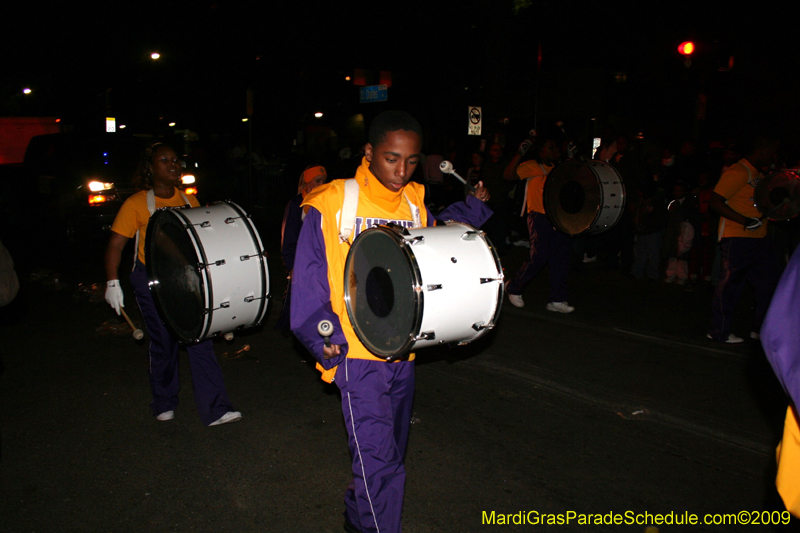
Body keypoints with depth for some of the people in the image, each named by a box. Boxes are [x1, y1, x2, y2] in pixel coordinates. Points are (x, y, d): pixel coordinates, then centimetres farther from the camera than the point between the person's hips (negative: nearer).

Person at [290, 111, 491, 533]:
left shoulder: (415, 205, 6)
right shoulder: (332, 205, -10)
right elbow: (309, 279, -9)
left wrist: (474, 208, 11)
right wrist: (325, 336, -19)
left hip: (403, 353, 6)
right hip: (358, 354, -6)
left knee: (391, 453, 21)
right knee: (379, 461, -10)